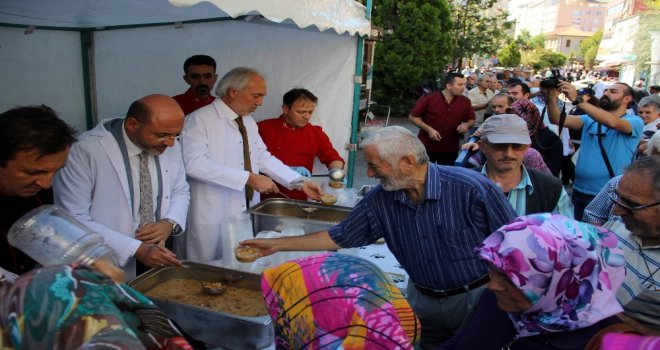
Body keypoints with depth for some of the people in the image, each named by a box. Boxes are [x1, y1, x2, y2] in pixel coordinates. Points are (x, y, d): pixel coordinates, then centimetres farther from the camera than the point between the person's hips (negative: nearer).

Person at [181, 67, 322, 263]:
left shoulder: (248, 121, 13)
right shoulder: (200, 119, -12)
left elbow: (263, 157, 13)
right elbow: (194, 163, -24)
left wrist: (300, 182, 1)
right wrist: (249, 178, -26)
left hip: (247, 212, 7)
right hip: (213, 216, -7)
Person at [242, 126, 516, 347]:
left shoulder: (472, 189, -24)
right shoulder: (379, 201, -10)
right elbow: (339, 238, -1)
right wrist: (278, 244, -2)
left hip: (477, 298, -3)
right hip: (423, 300, 4)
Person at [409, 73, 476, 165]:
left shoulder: (465, 102, 0)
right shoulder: (429, 98, -11)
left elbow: (471, 119, 14)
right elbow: (413, 116, -6)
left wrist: (466, 124, -11)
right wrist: (429, 129, -16)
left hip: (451, 149, 3)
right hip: (427, 147, -3)